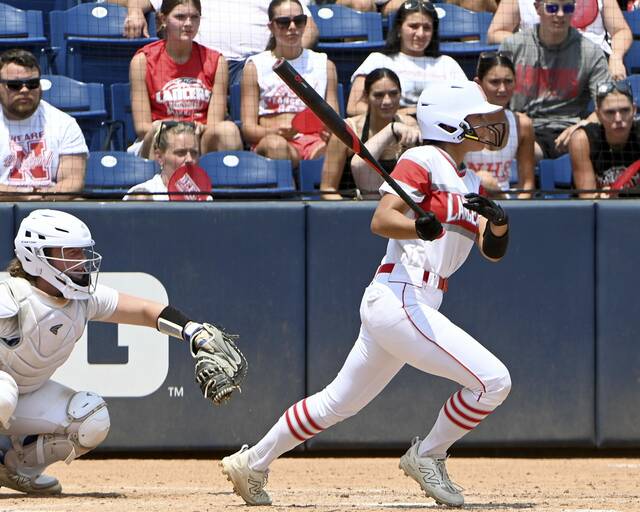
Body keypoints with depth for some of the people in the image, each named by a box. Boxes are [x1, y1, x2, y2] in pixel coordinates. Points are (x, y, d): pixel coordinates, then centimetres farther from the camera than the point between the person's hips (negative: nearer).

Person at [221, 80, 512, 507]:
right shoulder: (423, 160, -7)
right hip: (400, 300, -10)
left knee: (338, 403, 17)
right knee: (493, 380, -15)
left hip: (416, 307, 10)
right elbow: (382, 220, -18)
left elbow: (493, 250, 13)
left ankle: (252, 464, 26)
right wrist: (421, 227, -38)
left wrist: (497, 222, -9)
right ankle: (428, 457, 3)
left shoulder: (468, 183, 19)